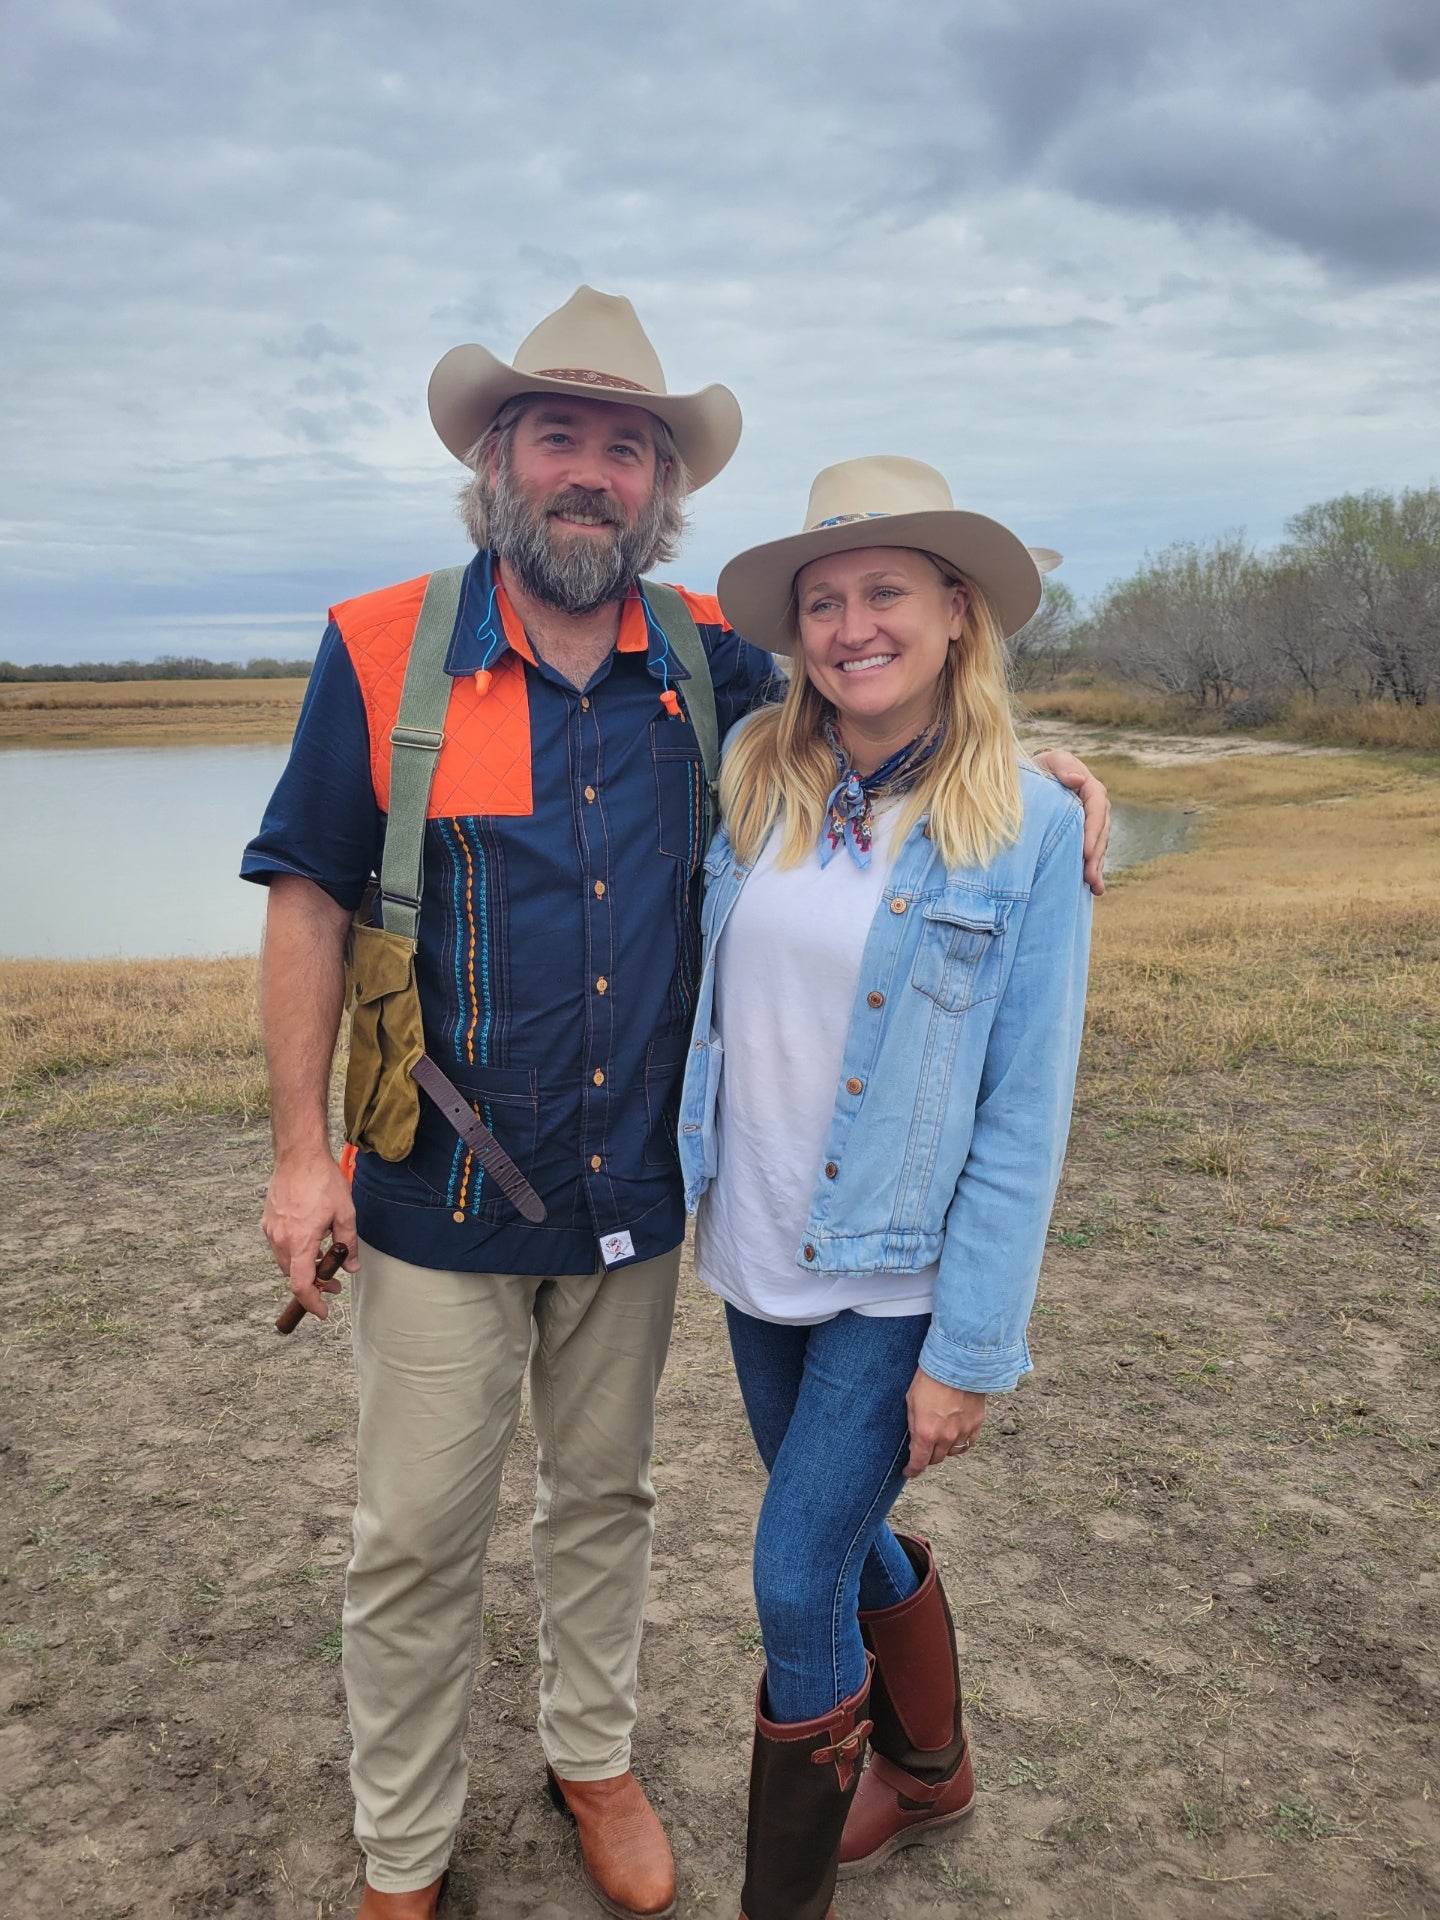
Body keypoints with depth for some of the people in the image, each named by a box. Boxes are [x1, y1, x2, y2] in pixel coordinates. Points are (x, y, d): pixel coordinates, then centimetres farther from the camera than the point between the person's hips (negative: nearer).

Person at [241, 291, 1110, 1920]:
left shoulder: (710, 663, -2)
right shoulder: (382, 651, -9)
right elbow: (310, 903, -5)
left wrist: (1034, 780, -7)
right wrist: (300, 1152, -6)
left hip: (634, 1189, 3)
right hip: (441, 1199, -2)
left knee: (603, 1499, 22)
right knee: (414, 1540, 12)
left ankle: (593, 1757, 47)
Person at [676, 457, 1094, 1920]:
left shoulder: (1027, 828, -14)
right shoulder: (749, 775, -3)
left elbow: (1024, 1113, -13)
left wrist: (970, 1353, -12)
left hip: (896, 1281, -5)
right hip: (754, 1255, 5)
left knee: (795, 1585, 0)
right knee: (847, 1540, 22)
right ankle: (928, 1774, 51)